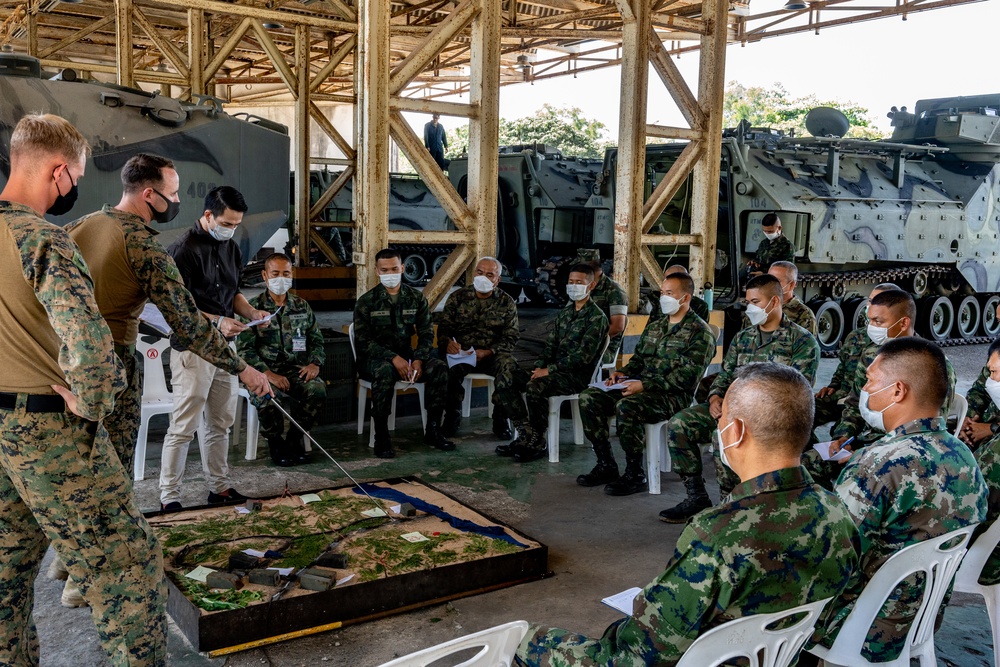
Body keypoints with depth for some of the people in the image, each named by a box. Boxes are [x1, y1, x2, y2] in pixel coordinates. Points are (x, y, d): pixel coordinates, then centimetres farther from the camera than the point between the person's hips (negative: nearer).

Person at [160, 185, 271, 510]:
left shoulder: (231, 247, 12)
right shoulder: (184, 249, -13)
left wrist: (251, 312, 2)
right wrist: (216, 321, -25)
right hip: (192, 348, -8)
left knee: (220, 423, 14)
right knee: (184, 426, -4)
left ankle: (220, 486, 25)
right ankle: (169, 495, 5)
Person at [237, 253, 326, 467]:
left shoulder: (302, 306, 14)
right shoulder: (253, 308, 2)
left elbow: (316, 340, 18)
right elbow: (244, 349, -5)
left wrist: (315, 363, -4)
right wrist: (268, 373, -19)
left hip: (296, 369, 3)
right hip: (263, 371, -3)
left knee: (318, 390, -28)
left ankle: (294, 437, -2)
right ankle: (275, 441, -2)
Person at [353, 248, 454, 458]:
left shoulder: (416, 298, 7)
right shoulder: (366, 302, -3)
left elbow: (426, 333, 3)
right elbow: (363, 341, -11)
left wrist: (419, 359, -17)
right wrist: (393, 358, -24)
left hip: (406, 355, 4)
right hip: (374, 358, -3)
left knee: (440, 367, -22)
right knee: (385, 371, -38)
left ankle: (433, 430, -11)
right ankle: (381, 438, -30)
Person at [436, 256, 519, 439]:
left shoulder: (507, 303, 6)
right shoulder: (458, 297, 8)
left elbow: (510, 337, -1)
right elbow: (443, 327, 4)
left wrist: (489, 352, -19)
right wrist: (448, 342, -21)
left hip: (492, 355, 0)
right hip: (461, 353, 0)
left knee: (508, 364, -33)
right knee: (450, 367, -35)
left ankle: (500, 420, -13)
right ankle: (452, 416, -10)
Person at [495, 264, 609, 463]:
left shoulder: (596, 317, -9)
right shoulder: (566, 311, 17)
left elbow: (583, 356, -18)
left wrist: (549, 370, -19)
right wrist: (540, 366, -3)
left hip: (578, 375, -8)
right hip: (555, 369, 8)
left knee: (535, 387, -33)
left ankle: (538, 444, -18)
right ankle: (526, 435, -7)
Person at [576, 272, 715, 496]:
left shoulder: (700, 332, -6)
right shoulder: (654, 327, 20)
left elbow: (688, 375, -17)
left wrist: (645, 385, -24)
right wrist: (623, 373, 4)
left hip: (674, 395, -8)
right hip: (641, 388, 8)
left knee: (625, 406, -35)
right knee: (588, 397, -8)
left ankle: (635, 474, -18)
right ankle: (606, 466, -3)